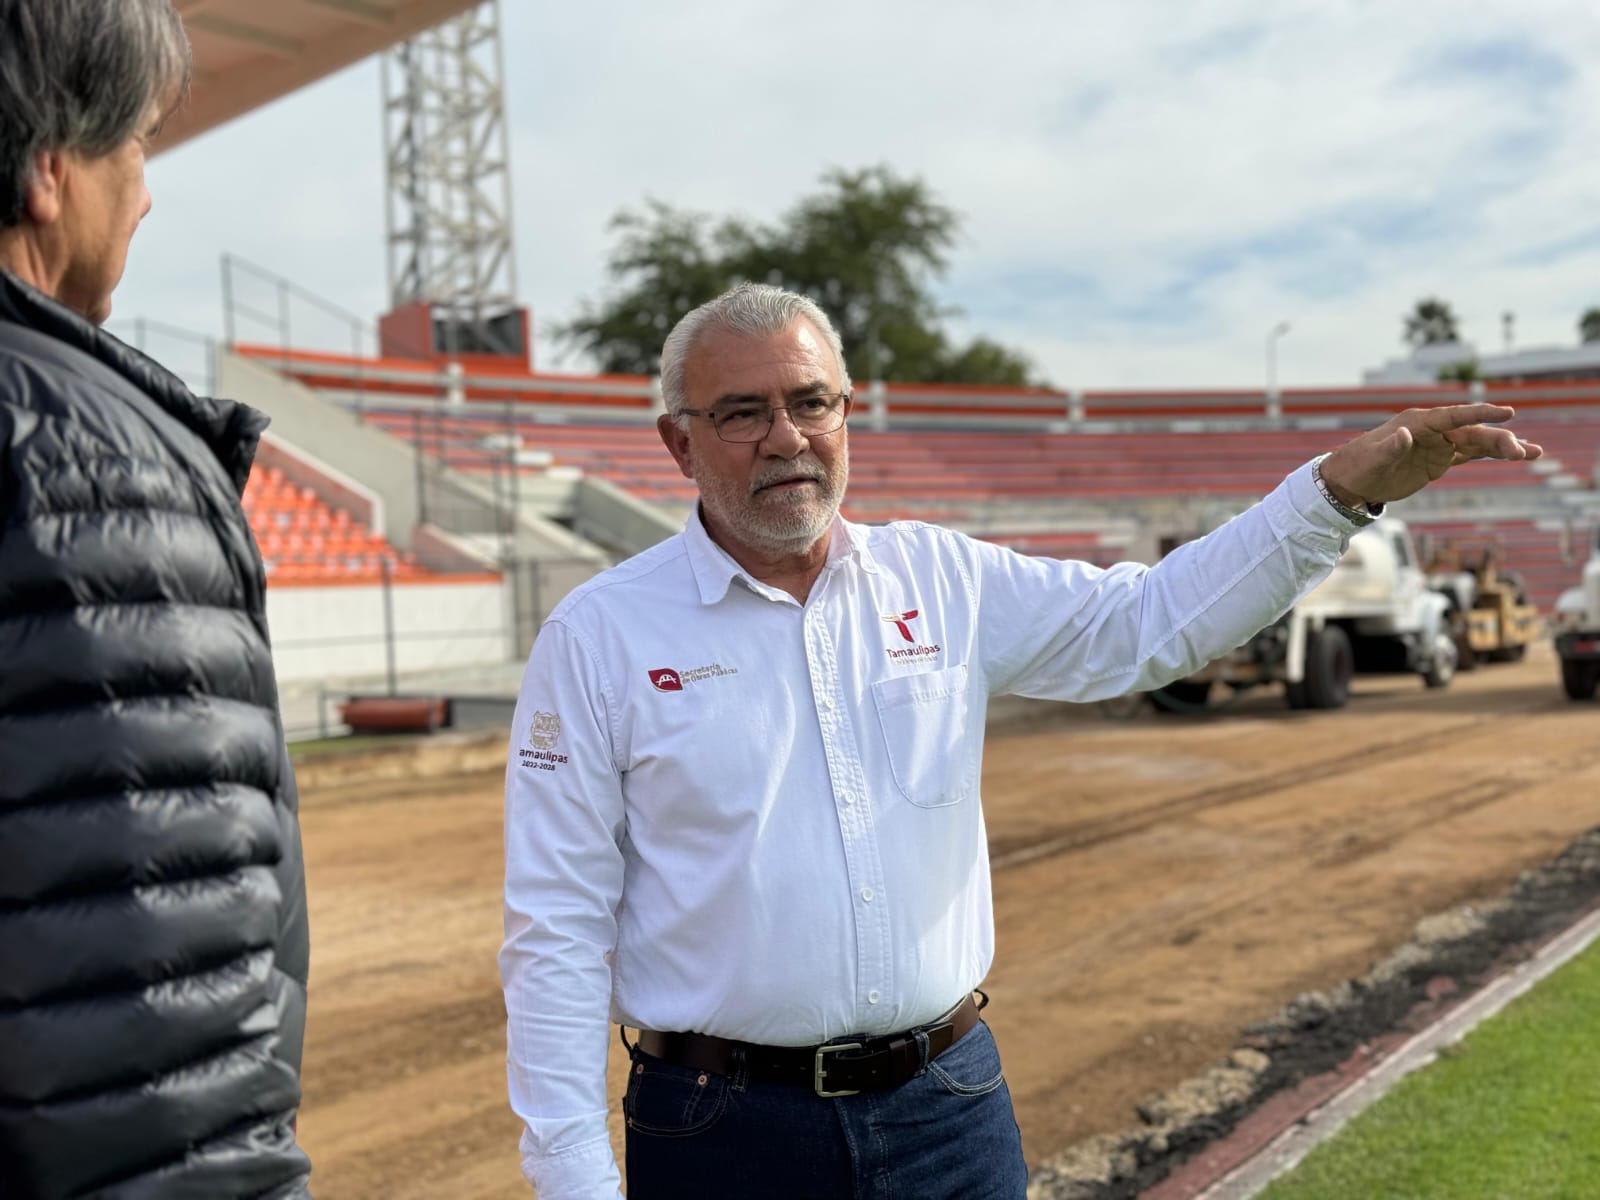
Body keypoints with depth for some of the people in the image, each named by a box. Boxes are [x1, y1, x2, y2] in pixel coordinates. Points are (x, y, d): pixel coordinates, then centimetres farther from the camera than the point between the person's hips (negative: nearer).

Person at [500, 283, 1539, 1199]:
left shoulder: (942, 581, 3)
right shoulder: (598, 637, -7)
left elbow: (1155, 619, 8)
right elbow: (558, 933, -7)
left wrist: (1346, 488, -1)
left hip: (947, 1100, 3)